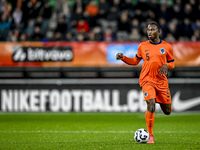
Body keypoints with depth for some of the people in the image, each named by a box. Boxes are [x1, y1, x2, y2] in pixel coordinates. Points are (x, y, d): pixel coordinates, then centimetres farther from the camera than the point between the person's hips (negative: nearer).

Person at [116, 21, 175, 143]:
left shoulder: (167, 47, 4)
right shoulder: (142, 46, 7)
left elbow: (172, 63, 12)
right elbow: (135, 61, 17)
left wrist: (166, 65, -10)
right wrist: (123, 58, 1)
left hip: (162, 81, 1)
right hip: (147, 80, -1)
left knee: (167, 111, 6)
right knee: (151, 105, -22)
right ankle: (150, 136, -13)